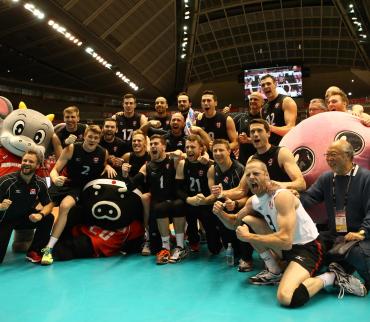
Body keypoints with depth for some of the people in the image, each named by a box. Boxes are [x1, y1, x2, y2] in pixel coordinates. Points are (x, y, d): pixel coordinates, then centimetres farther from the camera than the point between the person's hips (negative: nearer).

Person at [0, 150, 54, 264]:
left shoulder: (40, 183, -10)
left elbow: (49, 203, -6)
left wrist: (40, 215, -27)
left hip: (27, 218, 4)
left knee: (48, 218, -23)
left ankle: (34, 252, -6)